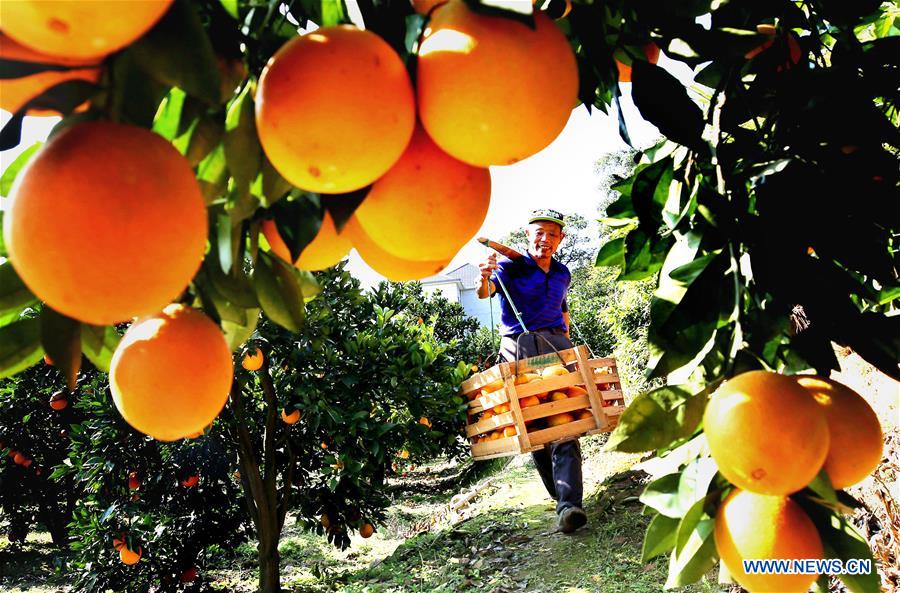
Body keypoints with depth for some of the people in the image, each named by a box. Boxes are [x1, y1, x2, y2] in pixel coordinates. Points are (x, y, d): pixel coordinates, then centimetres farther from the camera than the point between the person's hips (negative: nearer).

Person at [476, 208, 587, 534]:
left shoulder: (562, 273, 17)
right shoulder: (511, 265, 1)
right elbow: (486, 292, -18)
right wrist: (485, 278, -40)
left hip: (555, 343, 3)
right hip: (519, 348, -3)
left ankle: (569, 505, -18)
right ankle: (561, 493, 21)